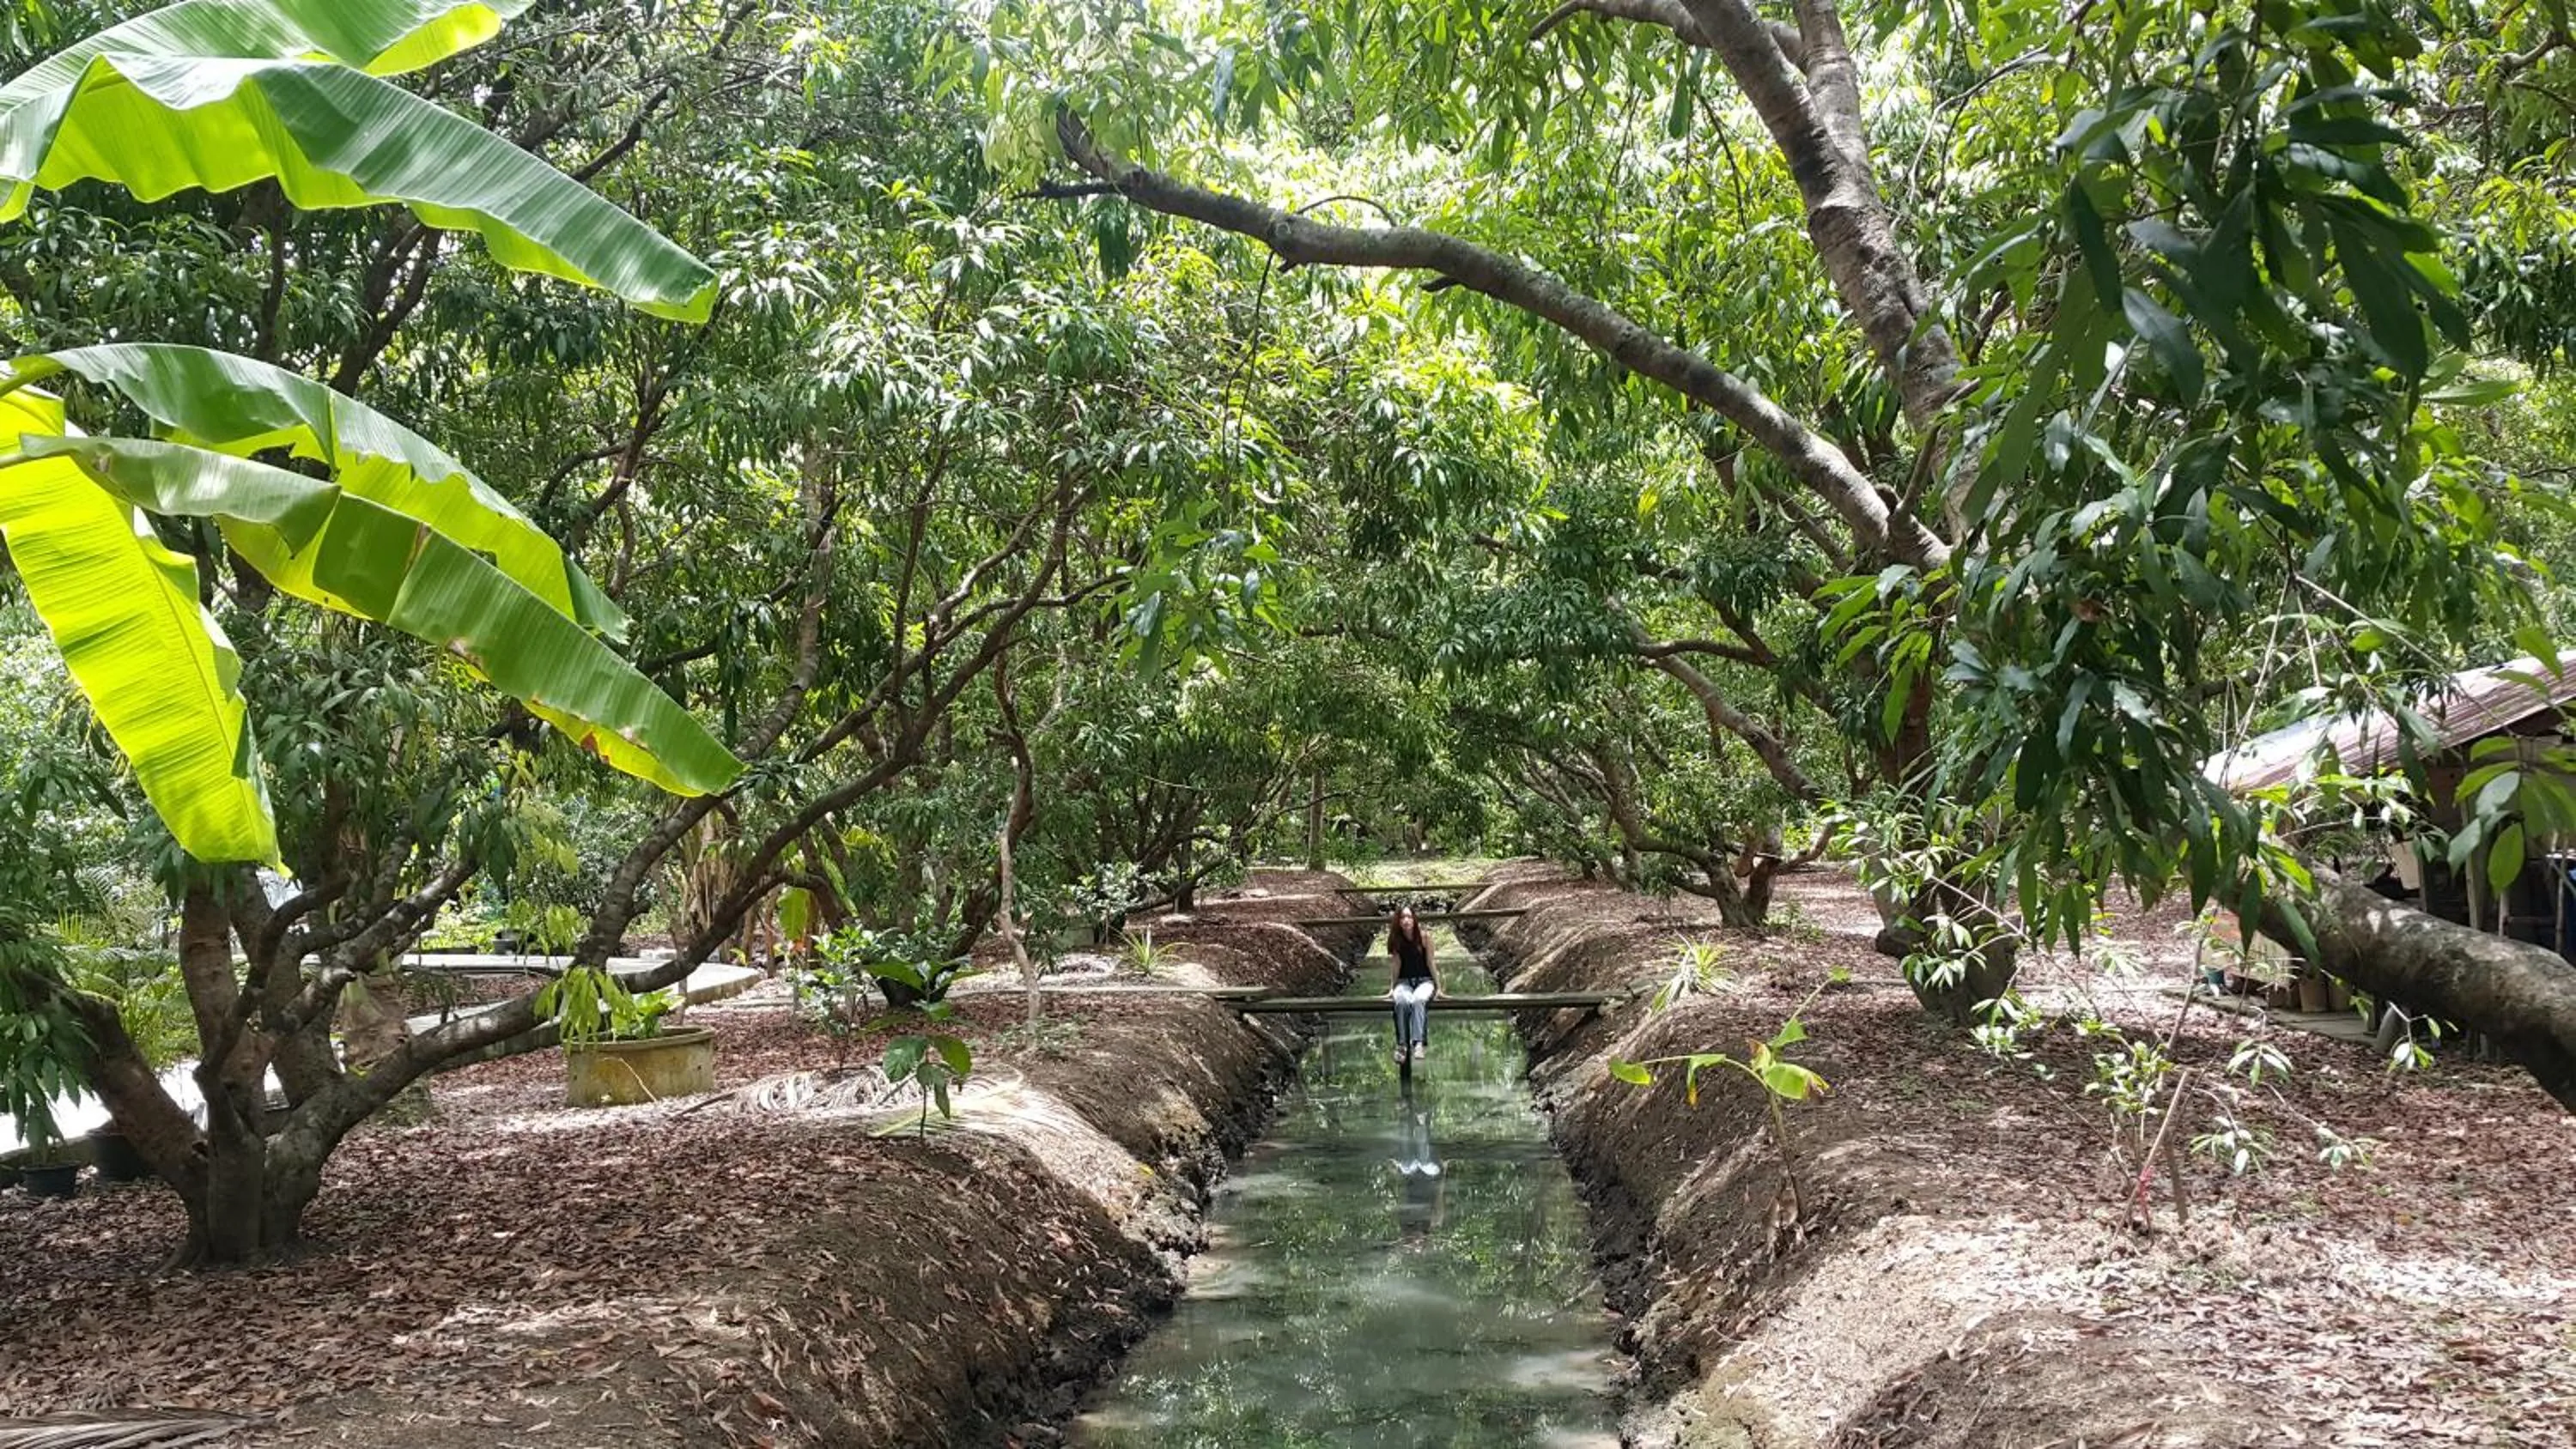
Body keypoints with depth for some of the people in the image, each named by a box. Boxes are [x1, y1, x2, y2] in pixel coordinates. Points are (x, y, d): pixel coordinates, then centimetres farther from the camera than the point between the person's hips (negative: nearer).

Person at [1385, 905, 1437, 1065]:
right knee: (1402, 1002, -35)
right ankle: (1402, 1044, -37)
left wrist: (1438, 987, 0)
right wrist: (1392, 988, 5)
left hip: (1424, 980, -2)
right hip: (1404, 981, 2)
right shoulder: (1395, 940, 2)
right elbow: (1397, 965, 6)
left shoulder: (1424, 937, -4)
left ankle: (1418, 1042, -47)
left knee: (1418, 1001, -37)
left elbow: (1430, 963, -1)